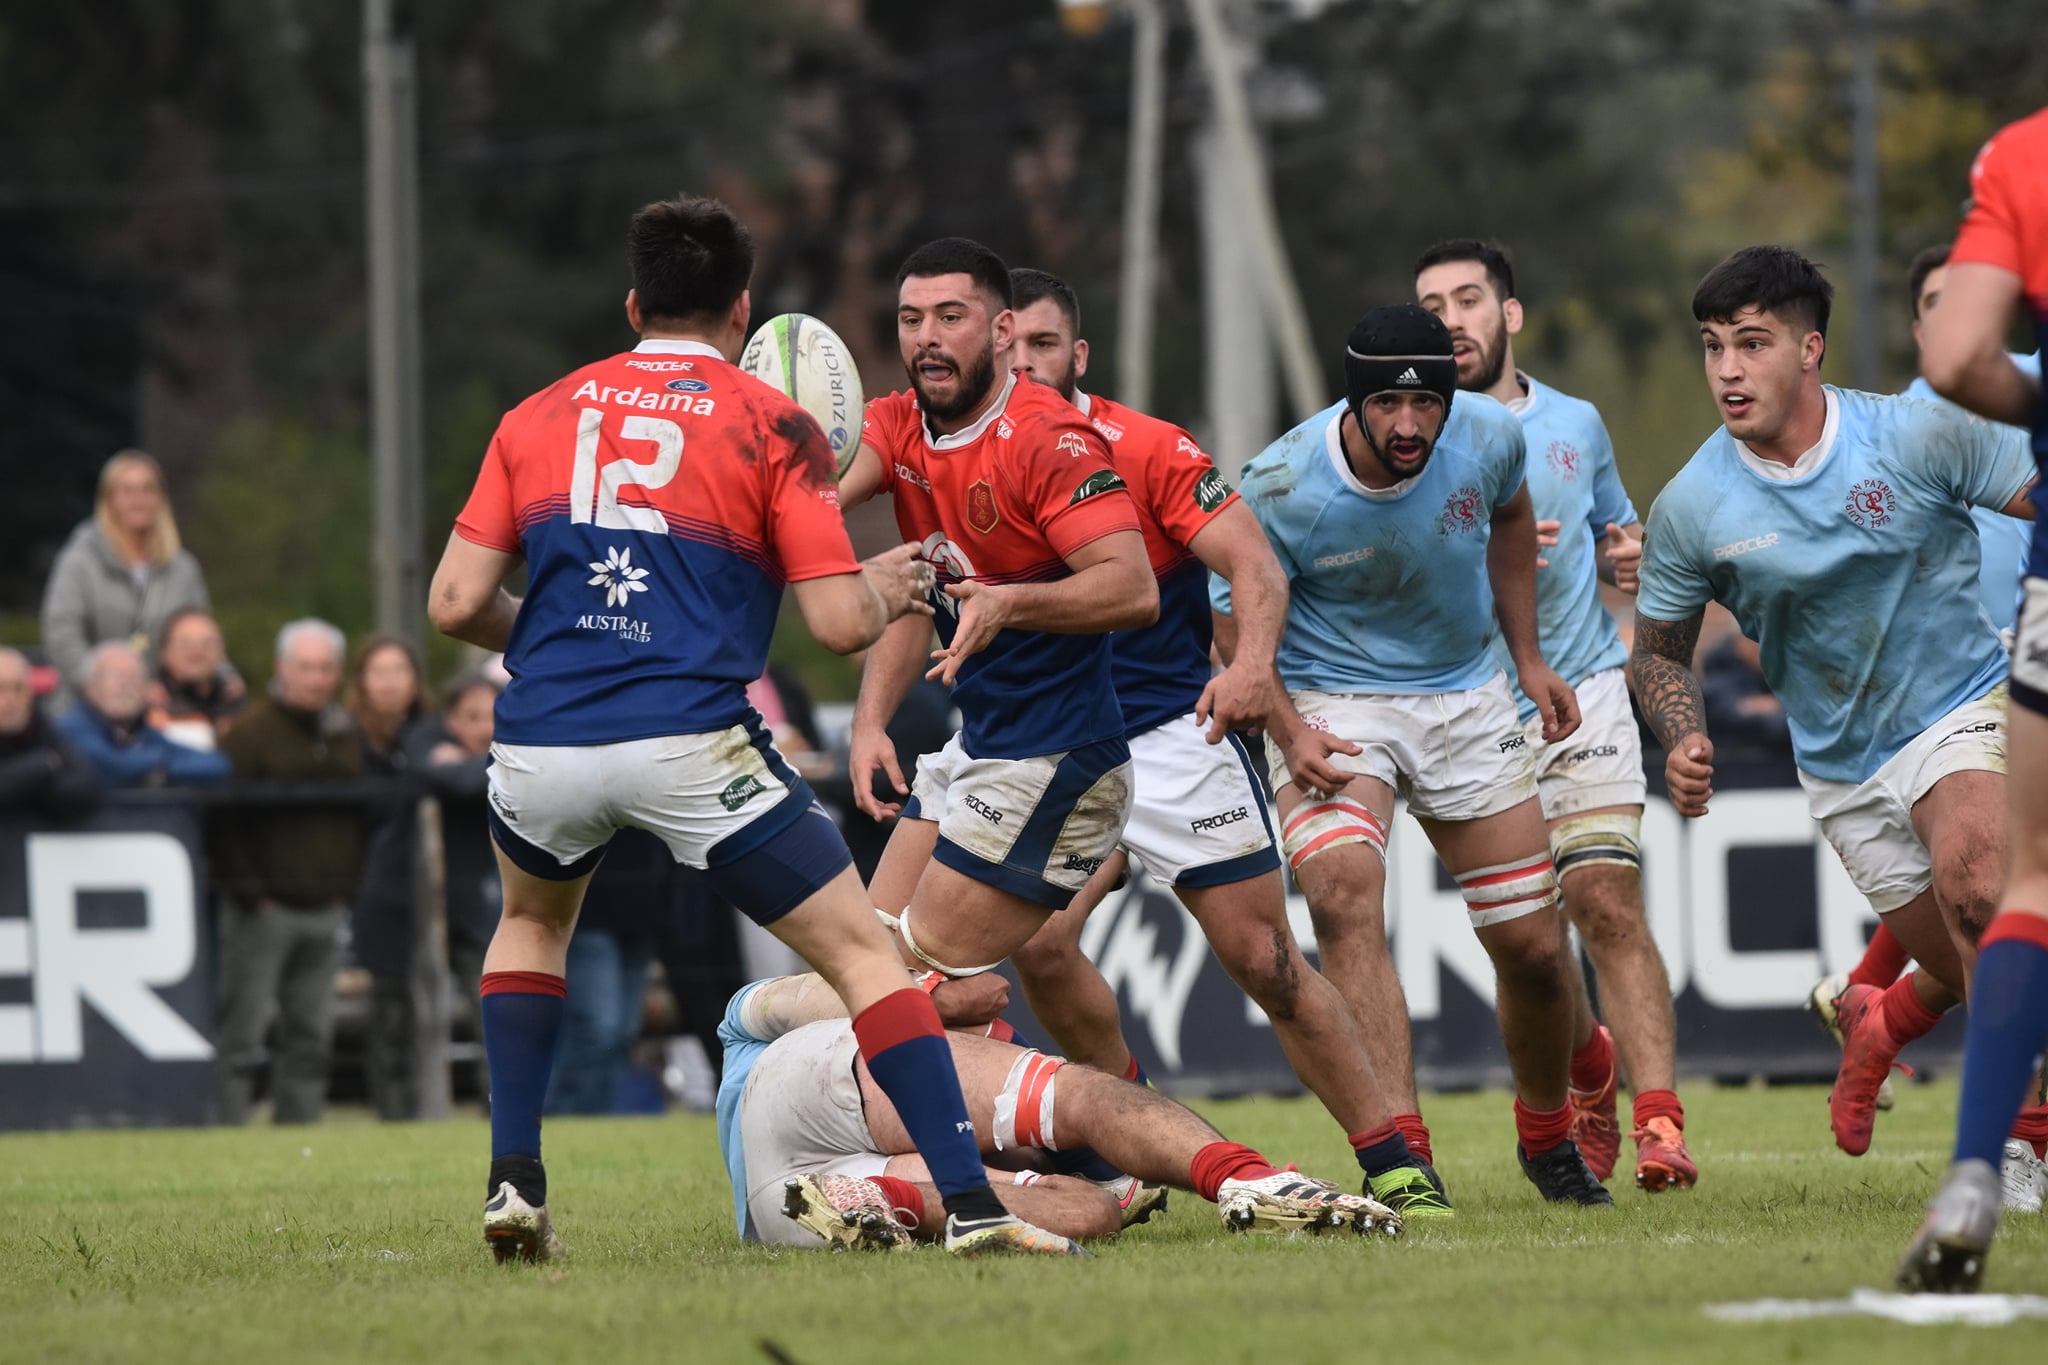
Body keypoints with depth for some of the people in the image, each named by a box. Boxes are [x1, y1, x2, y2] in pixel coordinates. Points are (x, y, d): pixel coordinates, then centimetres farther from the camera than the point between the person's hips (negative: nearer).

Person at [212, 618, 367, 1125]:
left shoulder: (347, 736, 14)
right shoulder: (253, 730, -6)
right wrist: (249, 891, -13)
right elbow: (227, 816, -10)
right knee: (243, 1030, -7)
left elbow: (363, 815, 20)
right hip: (266, 908, -6)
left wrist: (348, 888, 10)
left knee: (312, 1035, 7)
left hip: (325, 910, 6)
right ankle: (228, 1128, -6)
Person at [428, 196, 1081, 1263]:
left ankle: (513, 1185, 22)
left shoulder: (539, 416, 14)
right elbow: (840, 623, -2)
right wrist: (886, 590, 21)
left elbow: (456, 603, 11)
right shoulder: (771, 426, 4)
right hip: (691, 743, -4)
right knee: (862, 951, 5)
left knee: (533, 923, 34)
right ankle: (970, 1205, -7)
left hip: (540, 745, 4)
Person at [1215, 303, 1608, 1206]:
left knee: (1534, 946, 4)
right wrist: (1288, 732, -24)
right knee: (1343, 894, -30)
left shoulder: (1488, 437, -14)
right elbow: (1237, 621, -9)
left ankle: (1546, 1133, 34)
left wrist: (1527, 656, 12)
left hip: (1465, 700, 3)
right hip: (1330, 706, -3)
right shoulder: (1280, 489, -23)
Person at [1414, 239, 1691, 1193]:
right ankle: (1591, 1068, 34)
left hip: (1584, 696, 0)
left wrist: (1625, 557, 2)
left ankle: (1660, 1125, -22)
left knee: (1607, 902, -15)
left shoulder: (1577, 426, 9)